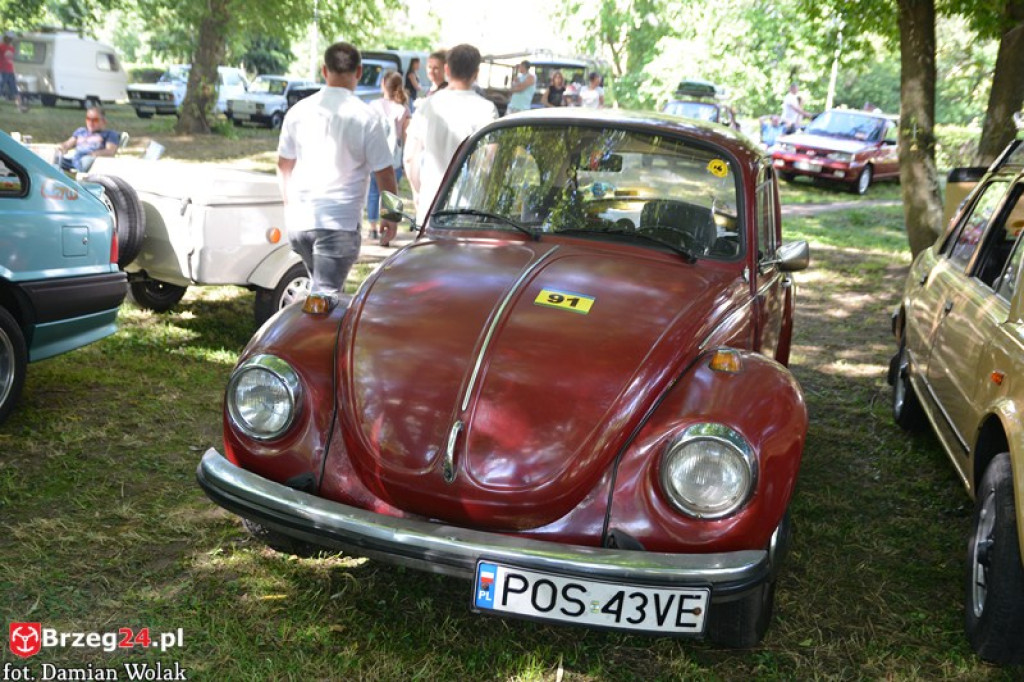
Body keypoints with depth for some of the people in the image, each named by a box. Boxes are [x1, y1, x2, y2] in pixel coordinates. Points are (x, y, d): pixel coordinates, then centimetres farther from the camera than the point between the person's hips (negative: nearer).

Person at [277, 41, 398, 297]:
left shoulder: (298, 111, 5)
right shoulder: (365, 117, -8)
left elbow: (284, 166, 14)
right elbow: (384, 173, -5)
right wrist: (390, 216, 10)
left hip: (298, 221, 5)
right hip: (339, 223, -5)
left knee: (320, 289, 24)